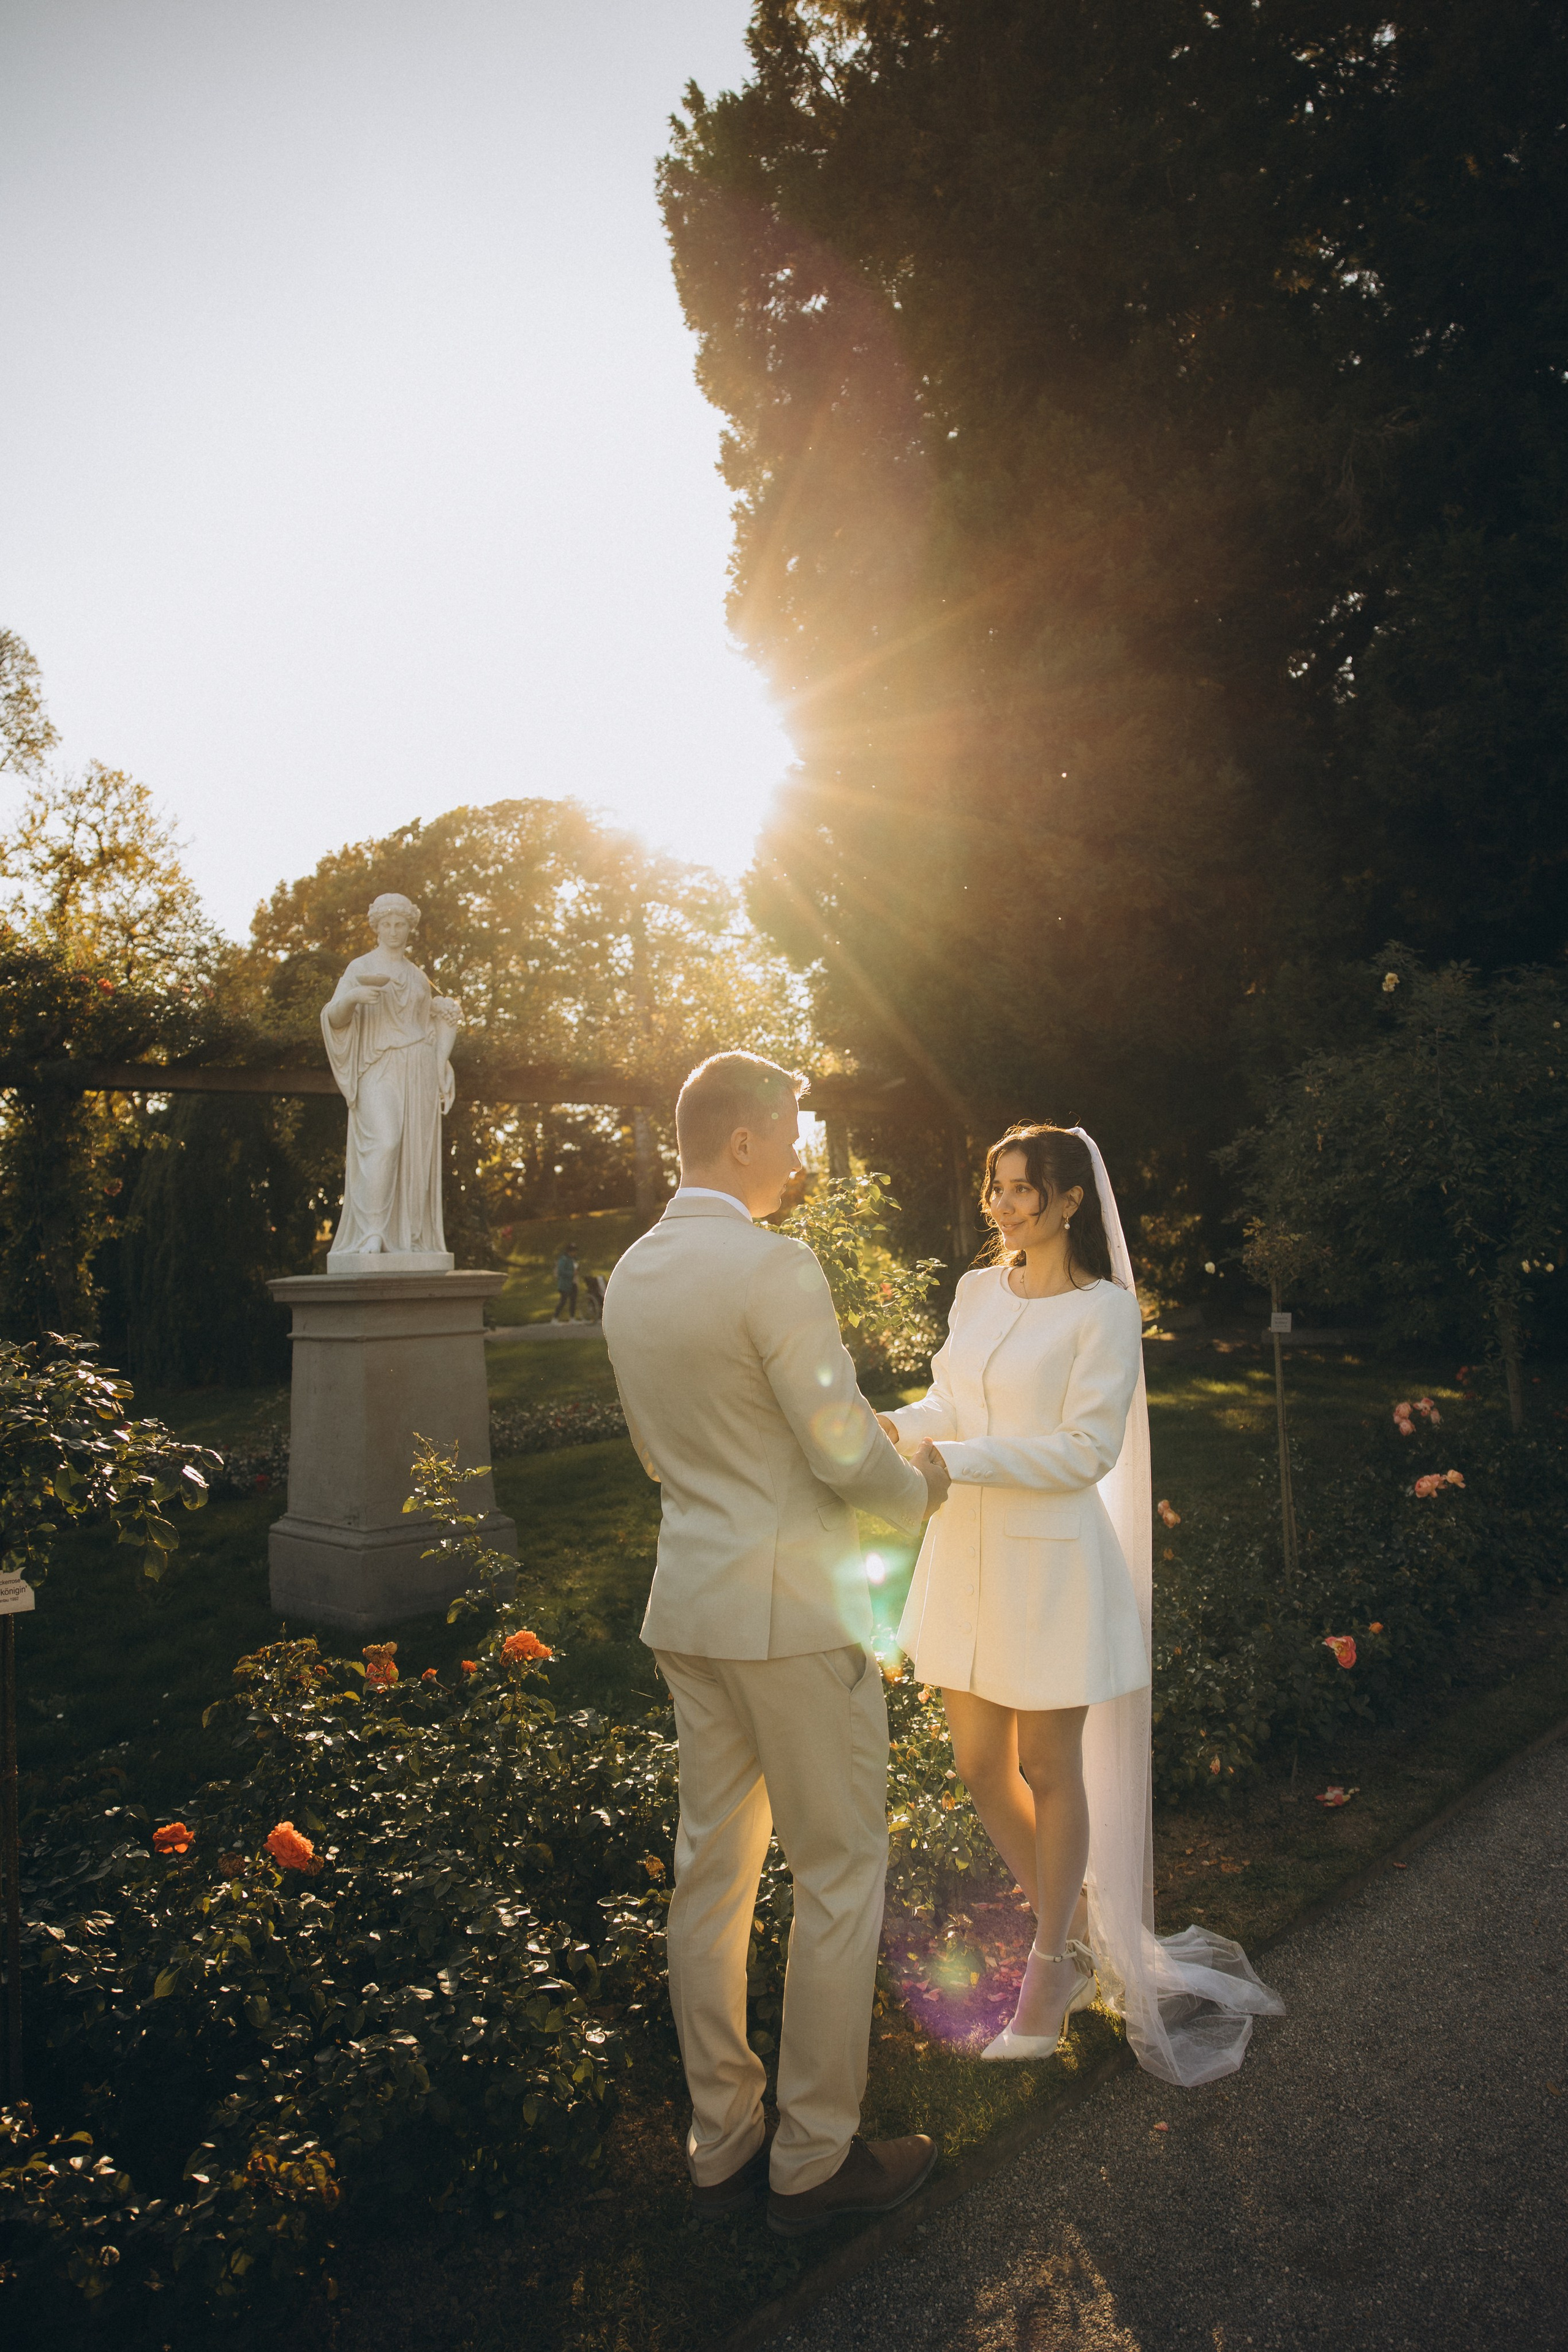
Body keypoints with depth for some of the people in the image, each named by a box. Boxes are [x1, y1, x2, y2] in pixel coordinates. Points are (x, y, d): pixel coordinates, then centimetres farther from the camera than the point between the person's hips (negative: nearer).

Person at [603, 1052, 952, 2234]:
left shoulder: (631, 1272, 7)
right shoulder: (773, 1266, -20)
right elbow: (848, 1450, -18)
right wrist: (921, 1487, 2)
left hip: (691, 1602, 8)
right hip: (794, 1609, -8)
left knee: (714, 1867, 17)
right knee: (840, 1875, 9)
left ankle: (722, 2143, 32)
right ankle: (815, 2157, 24)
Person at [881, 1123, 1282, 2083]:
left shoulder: (1104, 1310, -12)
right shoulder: (978, 1291, 5)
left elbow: (1087, 1450, -16)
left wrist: (954, 1459, -23)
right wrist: (889, 1427, -9)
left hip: (1051, 1560, -6)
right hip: (967, 1554, 6)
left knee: (1052, 1768, 10)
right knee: (981, 1766, 15)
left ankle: (1053, 1963, 32)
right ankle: (1071, 1923, 39)